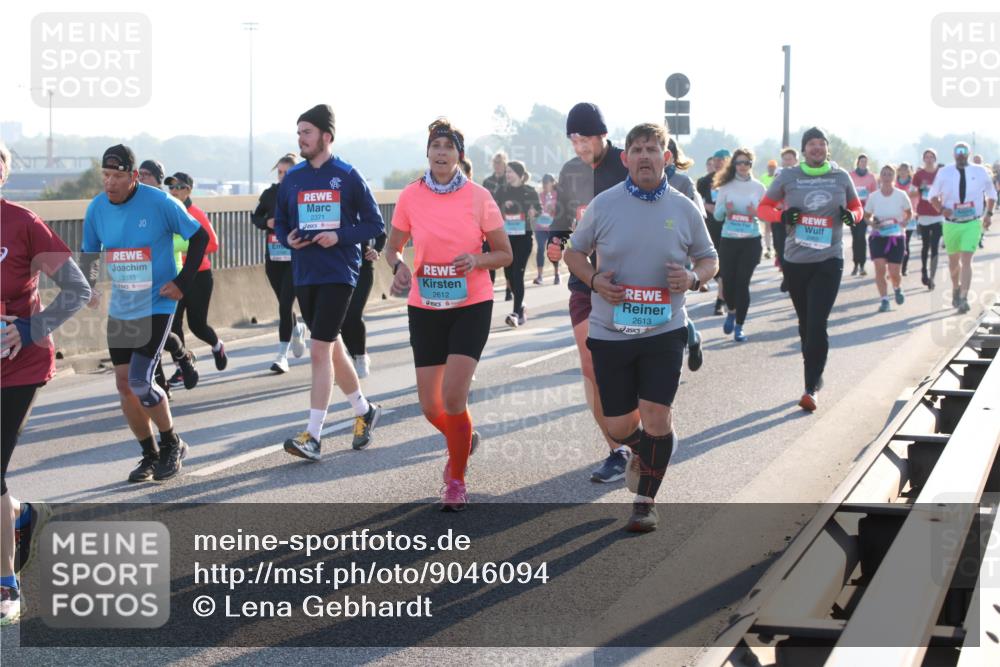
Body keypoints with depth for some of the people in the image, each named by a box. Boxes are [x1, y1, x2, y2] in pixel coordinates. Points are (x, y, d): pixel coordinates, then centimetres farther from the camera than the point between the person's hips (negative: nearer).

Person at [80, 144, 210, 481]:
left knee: (139, 382, -15)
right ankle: (150, 455, 22)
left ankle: (172, 444, 9)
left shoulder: (159, 203, -15)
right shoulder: (96, 208, -1)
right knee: (124, 386, 5)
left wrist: (183, 282, -9)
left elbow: (199, 236, -4)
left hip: (157, 306, -5)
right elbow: (89, 252, 14)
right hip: (119, 310, 5)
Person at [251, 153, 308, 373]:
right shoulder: (270, 194, 5)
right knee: (284, 303, 15)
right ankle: (297, 329, 47)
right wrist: (267, 223, -4)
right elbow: (255, 216, 17)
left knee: (285, 304, -11)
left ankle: (282, 355, -6)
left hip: (297, 258, -4)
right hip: (273, 258, 4)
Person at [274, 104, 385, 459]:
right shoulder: (292, 178, 8)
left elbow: (375, 224, -1)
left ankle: (313, 436, -10)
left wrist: (340, 236, -16)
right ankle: (365, 410, 34)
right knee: (332, 348, 15)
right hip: (304, 274, 6)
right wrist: (287, 238, -5)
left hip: (338, 273, -6)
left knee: (320, 352, -12)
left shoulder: (348, 176, -5)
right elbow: (279, 222, 17)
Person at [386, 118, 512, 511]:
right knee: (430, 406, 3)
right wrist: (398, 266, -12)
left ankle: (456, 482, 5)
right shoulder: (411, 196, -3)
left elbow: (505, 254, 0)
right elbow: (392, 247, 10)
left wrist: (476, 260, -20)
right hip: (425, 308, 3)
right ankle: (463, 441, 38)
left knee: (453, 395, -15)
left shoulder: (478, 197, -7)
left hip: (471, 306, -2)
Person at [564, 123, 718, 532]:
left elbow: (709, 258, 12)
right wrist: (594, 279, -10)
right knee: (619, 428, 4)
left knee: (655, 416, -8)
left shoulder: (684, 210, -1)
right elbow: (574, 251, 9)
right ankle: (644, 451, 42)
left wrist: (694, 278, -11)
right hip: (611, 330, 1)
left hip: (664, 330, 0)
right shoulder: (603, 205, -2)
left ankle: (646, 501, 12)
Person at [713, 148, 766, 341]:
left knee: (743, 283, -5)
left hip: (751, 241, -1)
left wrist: (757, 213, -17)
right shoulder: (726, 186, 2)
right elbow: (717, 215, 3)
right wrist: (725, 208, -18)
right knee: (728, 280, 2)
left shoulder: (758, 187, 1)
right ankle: (731, 312, 34)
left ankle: (739, 326, 5)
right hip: (728, 240, 1)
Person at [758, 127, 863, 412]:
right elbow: (764, 207, 8)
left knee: (817, 325, -11)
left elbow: (857, 207, 16)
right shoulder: (788, 176, 1)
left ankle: (811, 388, -9)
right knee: (805, 324, 13)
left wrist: (852, 216, -8)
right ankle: (815, 377, 30)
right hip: (795, 261, 2)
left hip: (829, 261, -2)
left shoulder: (841, 177, 3)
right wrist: (782, 215, -13)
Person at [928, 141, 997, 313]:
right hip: (951, 223, 2)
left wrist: (989, 213, 4)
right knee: (953, 261, 15)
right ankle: (956, 288, 42)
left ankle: (963, 299, -18)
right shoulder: (944, 173, 0)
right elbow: (933, 195, 9)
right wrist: (941, 209, -10)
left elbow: (991, 193, 15)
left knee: (966, 260, -15)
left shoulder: (980, 172, 0)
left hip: (972, 223, -2)